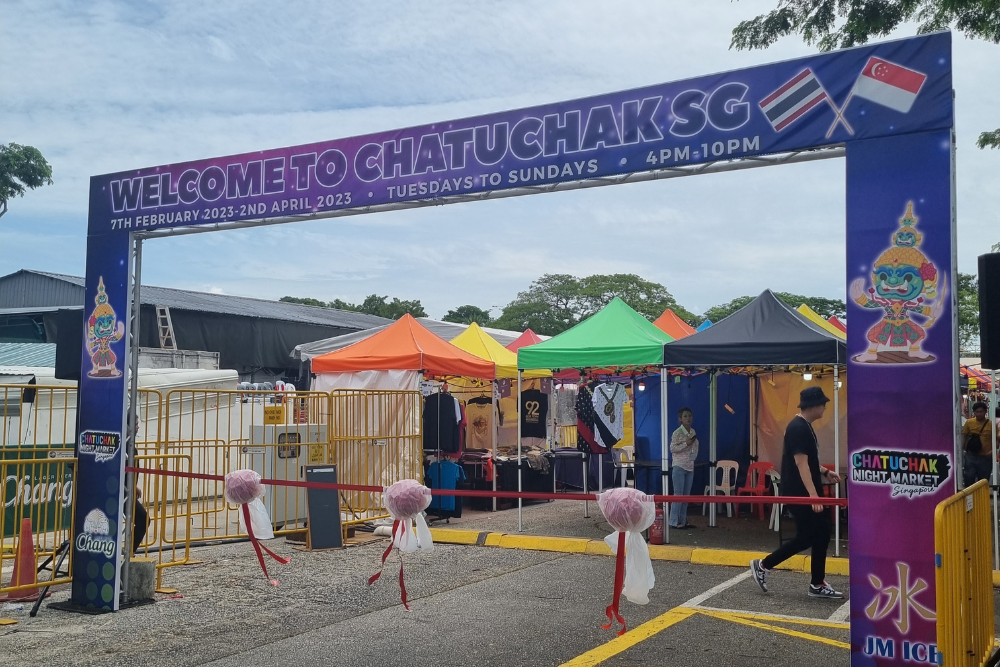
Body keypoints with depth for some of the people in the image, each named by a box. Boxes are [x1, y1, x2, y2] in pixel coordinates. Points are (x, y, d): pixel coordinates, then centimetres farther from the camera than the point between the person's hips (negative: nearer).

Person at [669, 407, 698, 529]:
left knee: (686, 495, 9)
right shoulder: (677, 432, -11)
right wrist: (686, 444, -21)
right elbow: (672, 448, -14)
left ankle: (683, 521, 16)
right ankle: (674, 522, -3)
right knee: (678, 494, -7)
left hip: (690, 467, 7)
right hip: (679, 467, -7)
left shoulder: (693, 432, 10)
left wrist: (694, 456, 4)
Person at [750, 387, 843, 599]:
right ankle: (762, 566, 6)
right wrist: (813, 495, -28)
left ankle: (818, 585, 16)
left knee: (821, 533, 9)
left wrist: (825, 472, 14)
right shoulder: (798, 428, -19)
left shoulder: (805, 426, 13)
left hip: (806, 492, 10)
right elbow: (801, 463, -25)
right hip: (799, 493, -10)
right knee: (806, 537, -5)